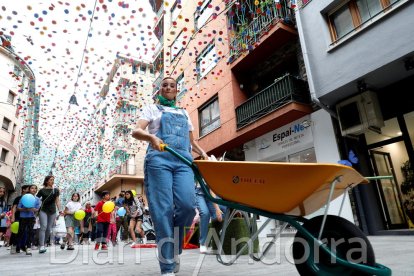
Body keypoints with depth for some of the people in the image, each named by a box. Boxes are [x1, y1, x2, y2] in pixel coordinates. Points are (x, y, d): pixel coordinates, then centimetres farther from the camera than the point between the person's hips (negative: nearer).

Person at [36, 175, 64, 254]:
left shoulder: (56, 190, 8)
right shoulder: (42, 190, 1)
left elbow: (57, 201, 9)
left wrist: (60, 210, 1)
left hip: (52, 212, 3)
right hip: (43, 211, -3)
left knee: (48, 229, 4)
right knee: (43, 227, -15)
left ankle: (43, 244, 18)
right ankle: (41, 246, -18)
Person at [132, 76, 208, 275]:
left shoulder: (184, 113, 29)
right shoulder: (152, 109, 18)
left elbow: (192, 141, 31)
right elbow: (136, 131, 1)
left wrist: (202, 153, 10)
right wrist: (152, 137, -21)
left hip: (183, 161, 3)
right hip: (158, 159, -2)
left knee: (187, 205, -18)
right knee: (163, 210, -10)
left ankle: (175, 248, 10)